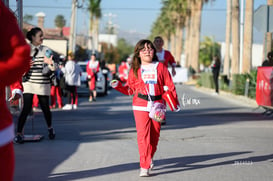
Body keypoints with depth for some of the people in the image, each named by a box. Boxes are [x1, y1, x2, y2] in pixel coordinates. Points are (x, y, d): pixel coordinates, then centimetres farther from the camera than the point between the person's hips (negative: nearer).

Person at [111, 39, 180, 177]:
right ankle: (144, 167, -11)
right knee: (143, 135, -11)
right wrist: (118, 86, -4)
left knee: (154, 135, 8)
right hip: (140, 106, -1)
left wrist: (174, 102, 1)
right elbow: (130, 89, 12)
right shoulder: (135, 69, 8)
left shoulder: (160, 67, 7)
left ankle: (149, 158, 32)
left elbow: (169, 85, 7)